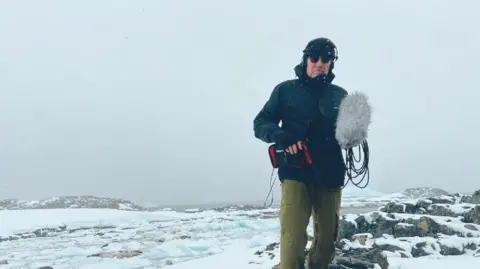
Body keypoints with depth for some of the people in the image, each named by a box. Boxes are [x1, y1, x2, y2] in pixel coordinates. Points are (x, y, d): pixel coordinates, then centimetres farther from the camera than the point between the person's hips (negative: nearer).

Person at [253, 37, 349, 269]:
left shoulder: (339, 95, 11)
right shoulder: (286, 90, 5)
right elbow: (260, 124, 3)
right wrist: (280, 136, -17)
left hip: (329, 175, 3)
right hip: (296, 172, -3)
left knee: (328, 239, 11)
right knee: (293, 237, -17)